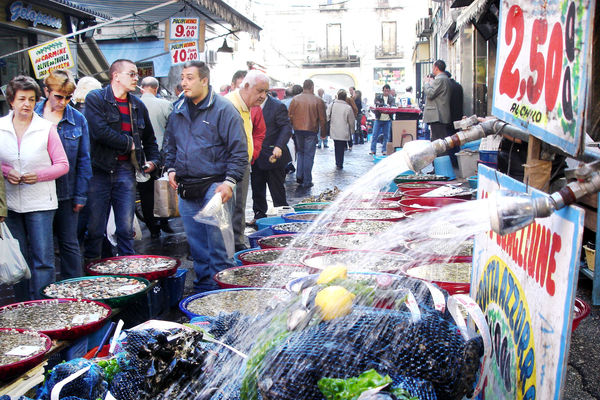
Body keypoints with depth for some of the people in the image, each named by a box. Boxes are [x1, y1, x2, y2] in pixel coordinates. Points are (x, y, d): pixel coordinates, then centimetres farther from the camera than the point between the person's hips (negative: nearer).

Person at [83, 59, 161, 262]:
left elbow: (149, 138, 26)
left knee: (126, 229, 6)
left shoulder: (138, 106, 15)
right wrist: (129, 144, -7)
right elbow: (100, 131, -17)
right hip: (99, 170, -4)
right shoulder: (95, 99, -2)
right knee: (95, 228, 2)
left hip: (125, 171, 4)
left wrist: (153, 160, 9)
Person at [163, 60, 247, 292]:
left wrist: (230, 181, -17)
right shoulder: (178, 111, 13)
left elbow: (239, 150, -9)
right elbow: (170, 145, 26)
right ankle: (203, 286, 24)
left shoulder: (224, 110, -6)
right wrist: (171, 169, 11)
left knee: (217, 241, -5)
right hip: (186, 188, 6)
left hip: (214, 186, -6)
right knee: (196, 242, 12)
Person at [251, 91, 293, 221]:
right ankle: (259, 216, 24)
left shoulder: (277, 106, -10)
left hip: (272, 157, -6)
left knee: (277, 190, 3)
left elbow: (287, 128, -16)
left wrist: (279, 146, -30)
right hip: (256, 158, 6)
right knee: (257, 189, 12)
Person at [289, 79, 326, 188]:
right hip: (311, 131, -2)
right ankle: (306, 181, 6)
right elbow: (322, 119, -3)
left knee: (301, 153, 20)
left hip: (298, 130, 2)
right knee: (309, 155, 4)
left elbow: (290, 117, 3)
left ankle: (299, 176, 12)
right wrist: (323, 133, 6)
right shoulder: (318, 101, -4)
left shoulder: (295, 99, 1)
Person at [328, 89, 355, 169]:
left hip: (334, 132, 4)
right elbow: (351, 121, -5)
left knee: (336, 147, 19)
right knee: (341, 148, 7)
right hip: (343, 132, -4)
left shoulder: (332, 105, -3)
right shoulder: (348, 107, -12)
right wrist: (352, 131, 10)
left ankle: (337, 163, 27)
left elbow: (327, 116, 1)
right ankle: (339, 164, 10)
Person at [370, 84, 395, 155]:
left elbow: (393, 105, -7)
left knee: (386, 136, 4)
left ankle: (384, 150, 12)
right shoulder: (378, 98, 5)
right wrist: (386, 105, -29)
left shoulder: (392, 99, 9)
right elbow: (377, 104, -14)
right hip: (379, 119, -1)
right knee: (375, 135, -3)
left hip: (387, 120, 1)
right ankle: (373, 150, 2)